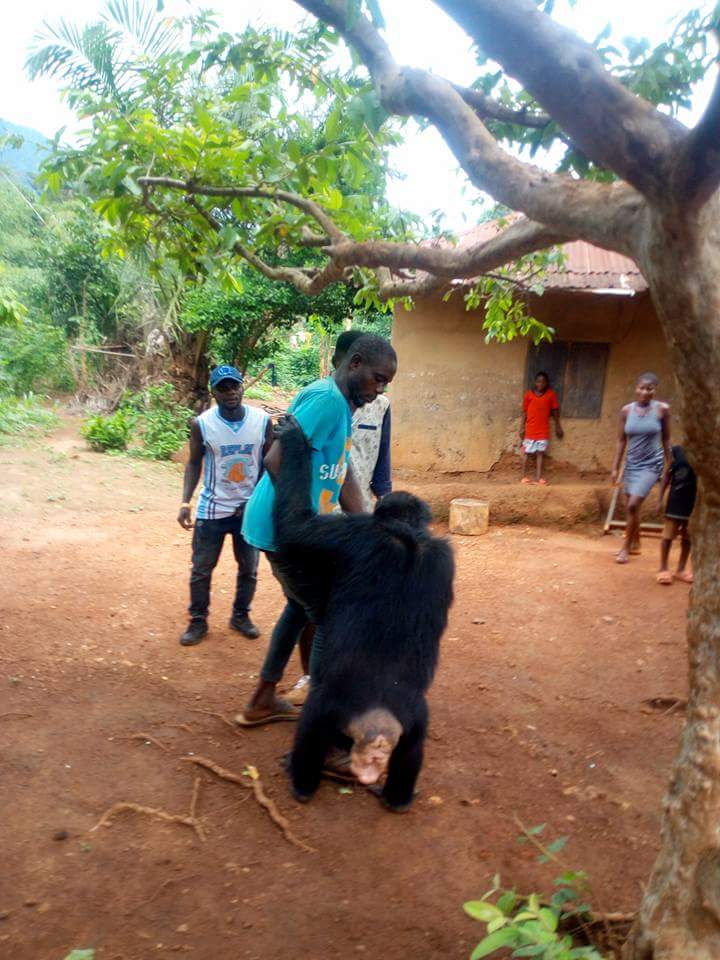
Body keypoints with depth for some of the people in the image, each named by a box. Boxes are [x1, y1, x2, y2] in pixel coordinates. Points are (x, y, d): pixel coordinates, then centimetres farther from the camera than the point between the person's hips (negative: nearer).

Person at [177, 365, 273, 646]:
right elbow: (194, 463, -1)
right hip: (212, 509, -1)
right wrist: (185, 502, -9)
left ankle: (241, 616, 34)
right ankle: (198, 621, 26)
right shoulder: (201, 424, -12)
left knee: (249, 568, 14)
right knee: (201, 569, 8)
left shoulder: (263, 420, -9)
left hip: (251, 508, 2)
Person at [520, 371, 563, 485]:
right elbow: (524, 412, 1)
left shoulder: (551, 394, -2)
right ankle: (523, 476, 10)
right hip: (530, 429, -1)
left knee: (540, 453, 4)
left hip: (544, 430, 1)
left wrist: (558, 426, 10)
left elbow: (555, 411, 7)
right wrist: (522, 428, -1)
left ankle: (538, 477, 8)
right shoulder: (529, 394, -5)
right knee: (526, 452, 3)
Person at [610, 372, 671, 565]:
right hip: (631, 464, 4)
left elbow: (666, 439, 0)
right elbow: (621, 441, 3)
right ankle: (635, 544, 33)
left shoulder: (662, 409, -8)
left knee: (633, 506, -13)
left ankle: (626, 547, 2)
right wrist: (615, 467, 2)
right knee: (630, 508, 12)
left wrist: (670, 465, 2)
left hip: (651, 465, -4)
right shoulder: (626, 410, -3)